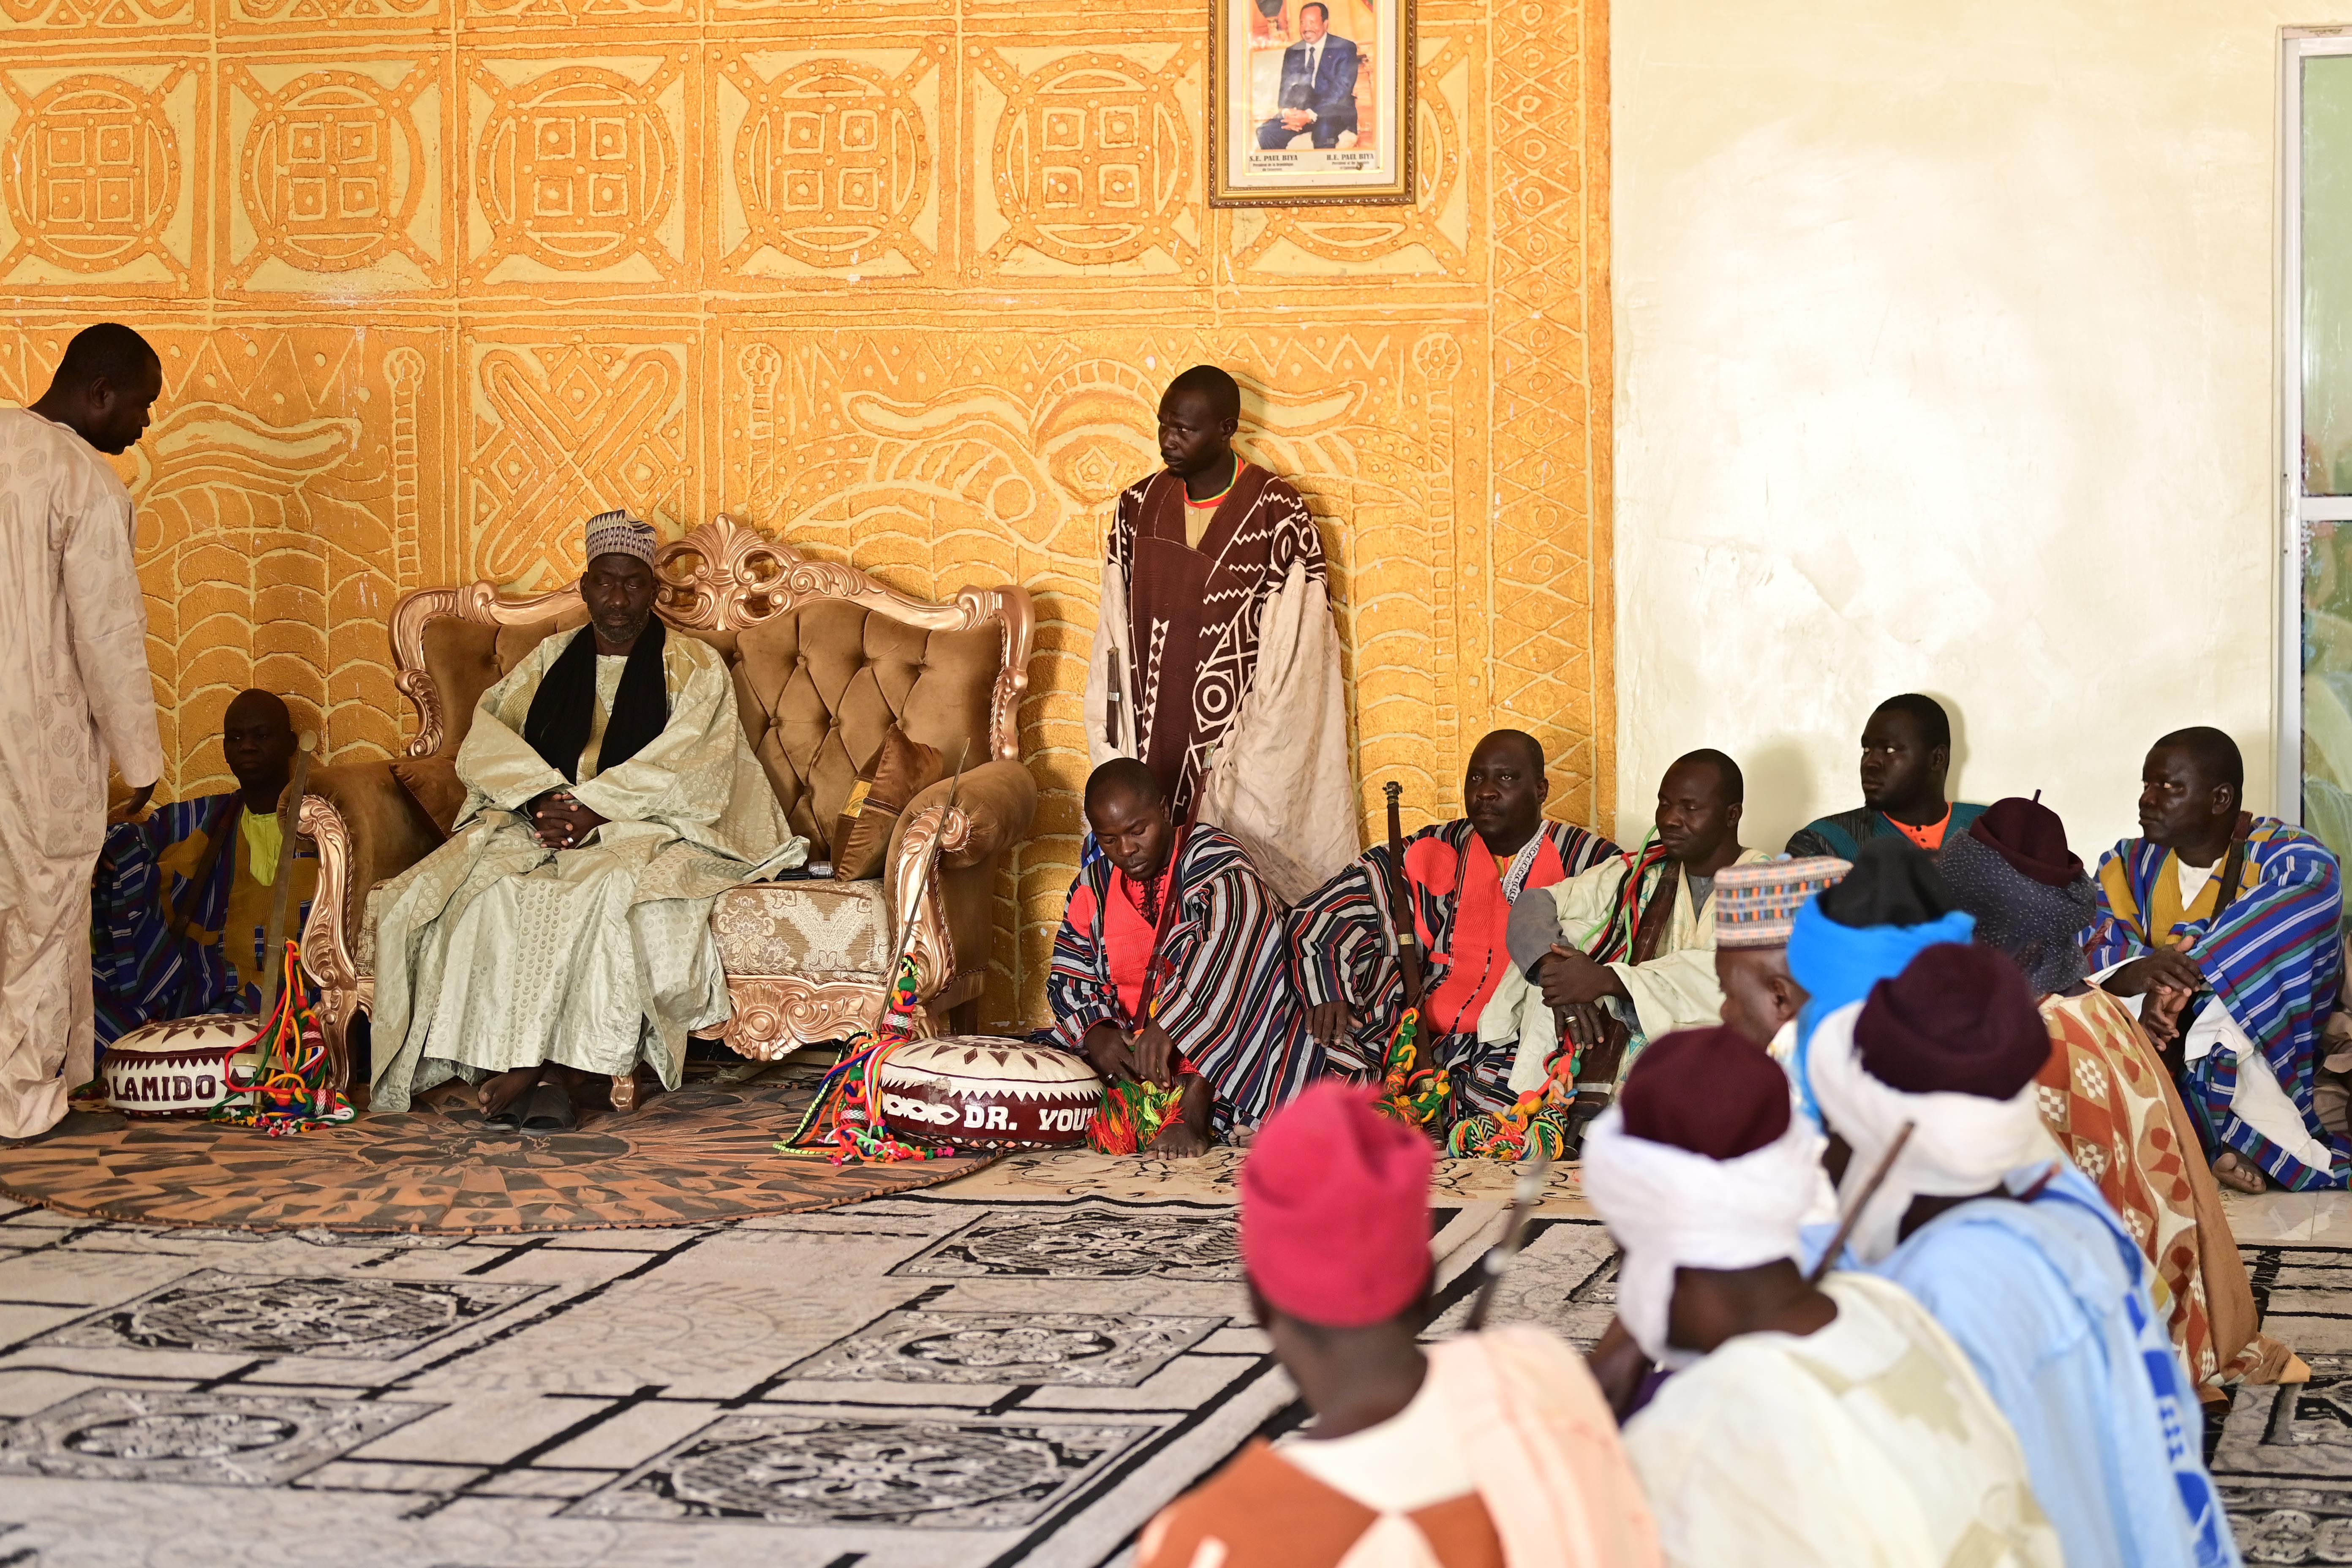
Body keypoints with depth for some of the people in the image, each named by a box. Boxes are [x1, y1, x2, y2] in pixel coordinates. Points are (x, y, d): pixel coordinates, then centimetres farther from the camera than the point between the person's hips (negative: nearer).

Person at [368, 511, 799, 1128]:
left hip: (644, 829, -3)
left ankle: (544, 1069, -33)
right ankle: (552, 1075, -34)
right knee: (495, 887, -29)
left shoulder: (694, 667, 9)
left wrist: (594, 811, -18)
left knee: (606, 890, -37)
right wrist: (542, 799, -13)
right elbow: (486, 740, 7)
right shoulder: (550, 660, 19)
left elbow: (686, 769, -6)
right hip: (538, 822, 3)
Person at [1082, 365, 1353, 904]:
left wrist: (1247, 765, -11)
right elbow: (1116, 640, 10)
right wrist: (1115, 756, 4)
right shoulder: (1139, 506, 7)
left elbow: (1294, 655, -8)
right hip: (1152, 741, 4)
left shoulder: (1278, 515, -7)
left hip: (1238, 739, -4)